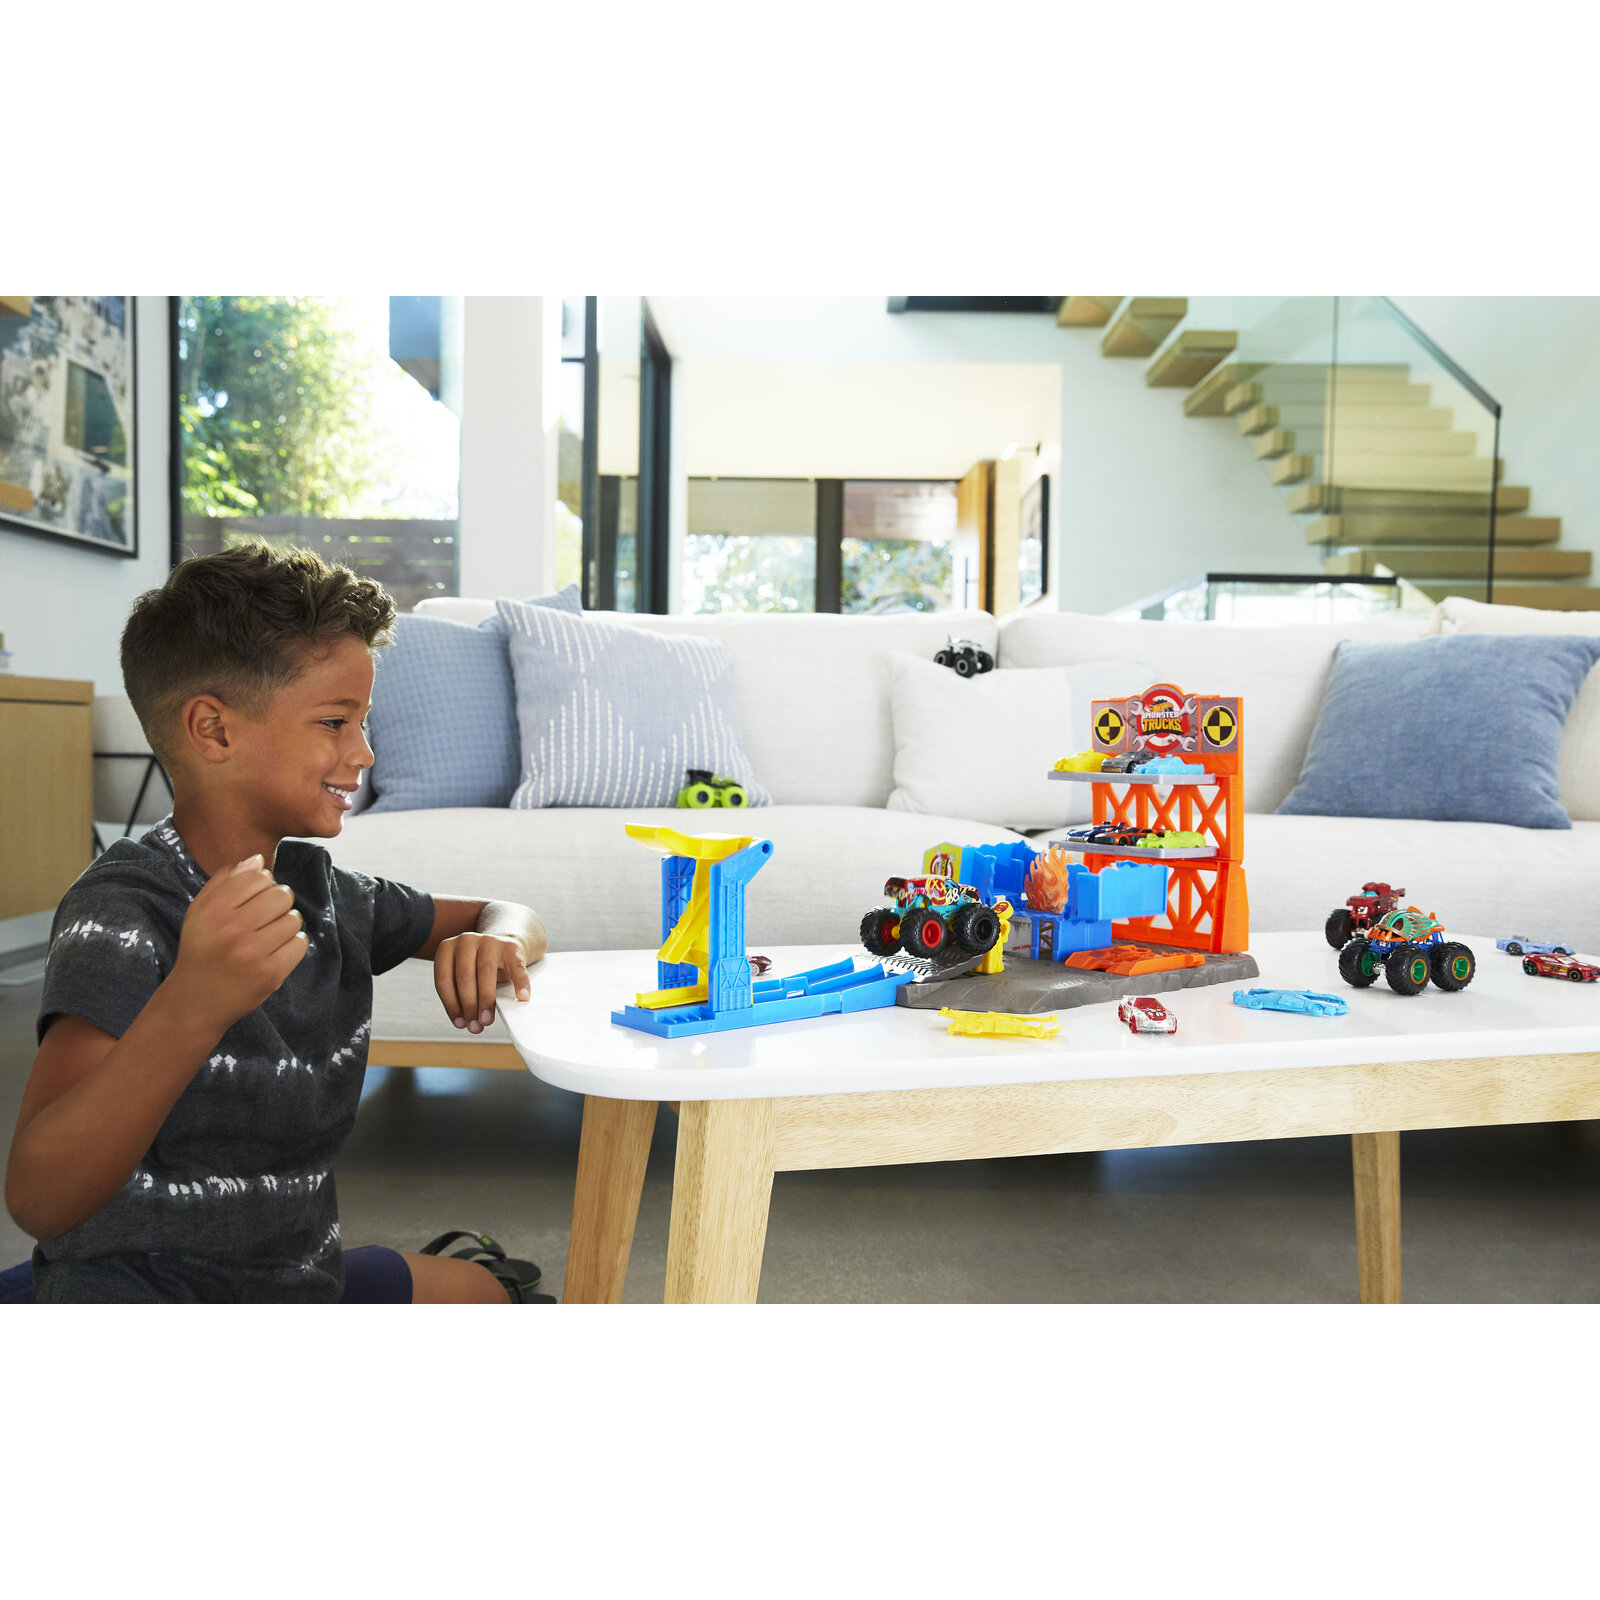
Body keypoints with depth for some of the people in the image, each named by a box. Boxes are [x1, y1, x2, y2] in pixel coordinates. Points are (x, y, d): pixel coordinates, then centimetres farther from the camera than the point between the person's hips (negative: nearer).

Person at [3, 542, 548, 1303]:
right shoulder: (121, 913, -19)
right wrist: (190, 1007, -45)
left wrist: (493, 942, -11)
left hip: (296, 1278, 8)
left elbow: (508, 915, 14)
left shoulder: (314, 886, 2)